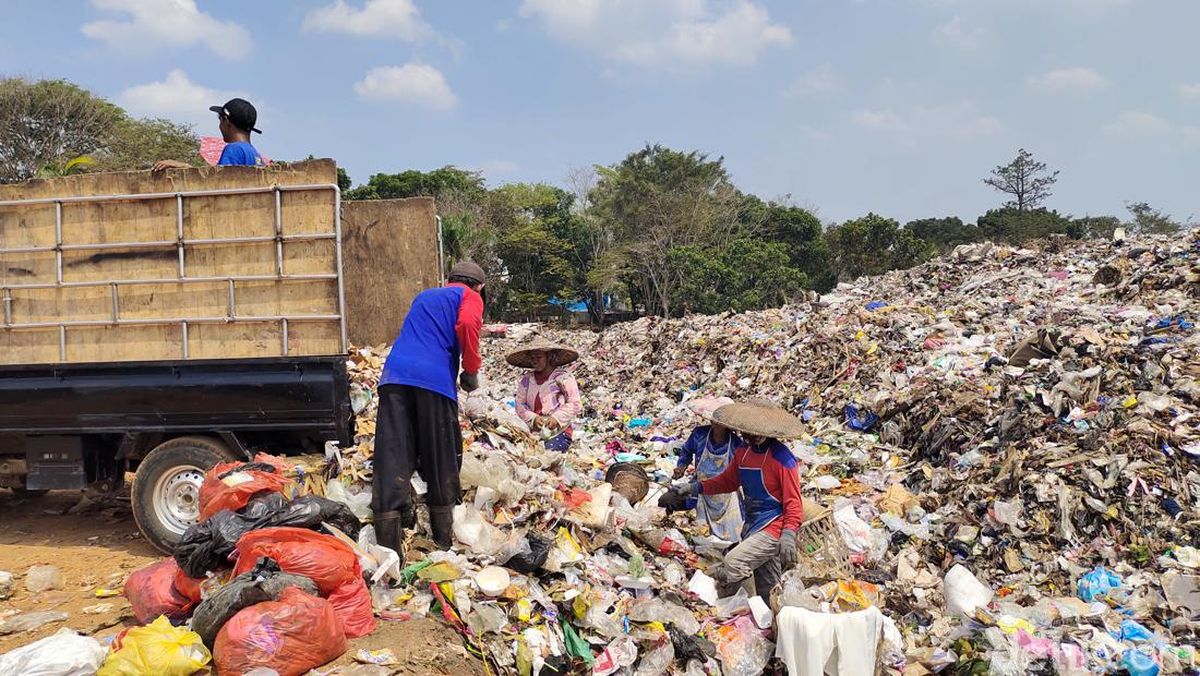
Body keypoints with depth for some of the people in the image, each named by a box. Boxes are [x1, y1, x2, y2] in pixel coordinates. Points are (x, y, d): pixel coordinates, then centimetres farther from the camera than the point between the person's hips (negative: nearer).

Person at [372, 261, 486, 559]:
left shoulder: (424, 296, 33)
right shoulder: (469, 297, 13)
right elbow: (467, 324, -9)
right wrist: (471, 371, 1)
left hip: (394, 374, 5)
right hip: (434, 378, -4)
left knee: (392, 459, -4)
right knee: (442, 461, 8)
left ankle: (389, 550, -12)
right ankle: (444, 541, 18)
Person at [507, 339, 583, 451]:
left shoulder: (564, 377, -1)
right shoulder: (526, 379, 13)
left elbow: (574, 404, -3)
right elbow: (520, 404, 8)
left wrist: (557, 417, -15)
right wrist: (533, 418, -9)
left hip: (559, 430, -3)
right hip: (533, 429, 3)